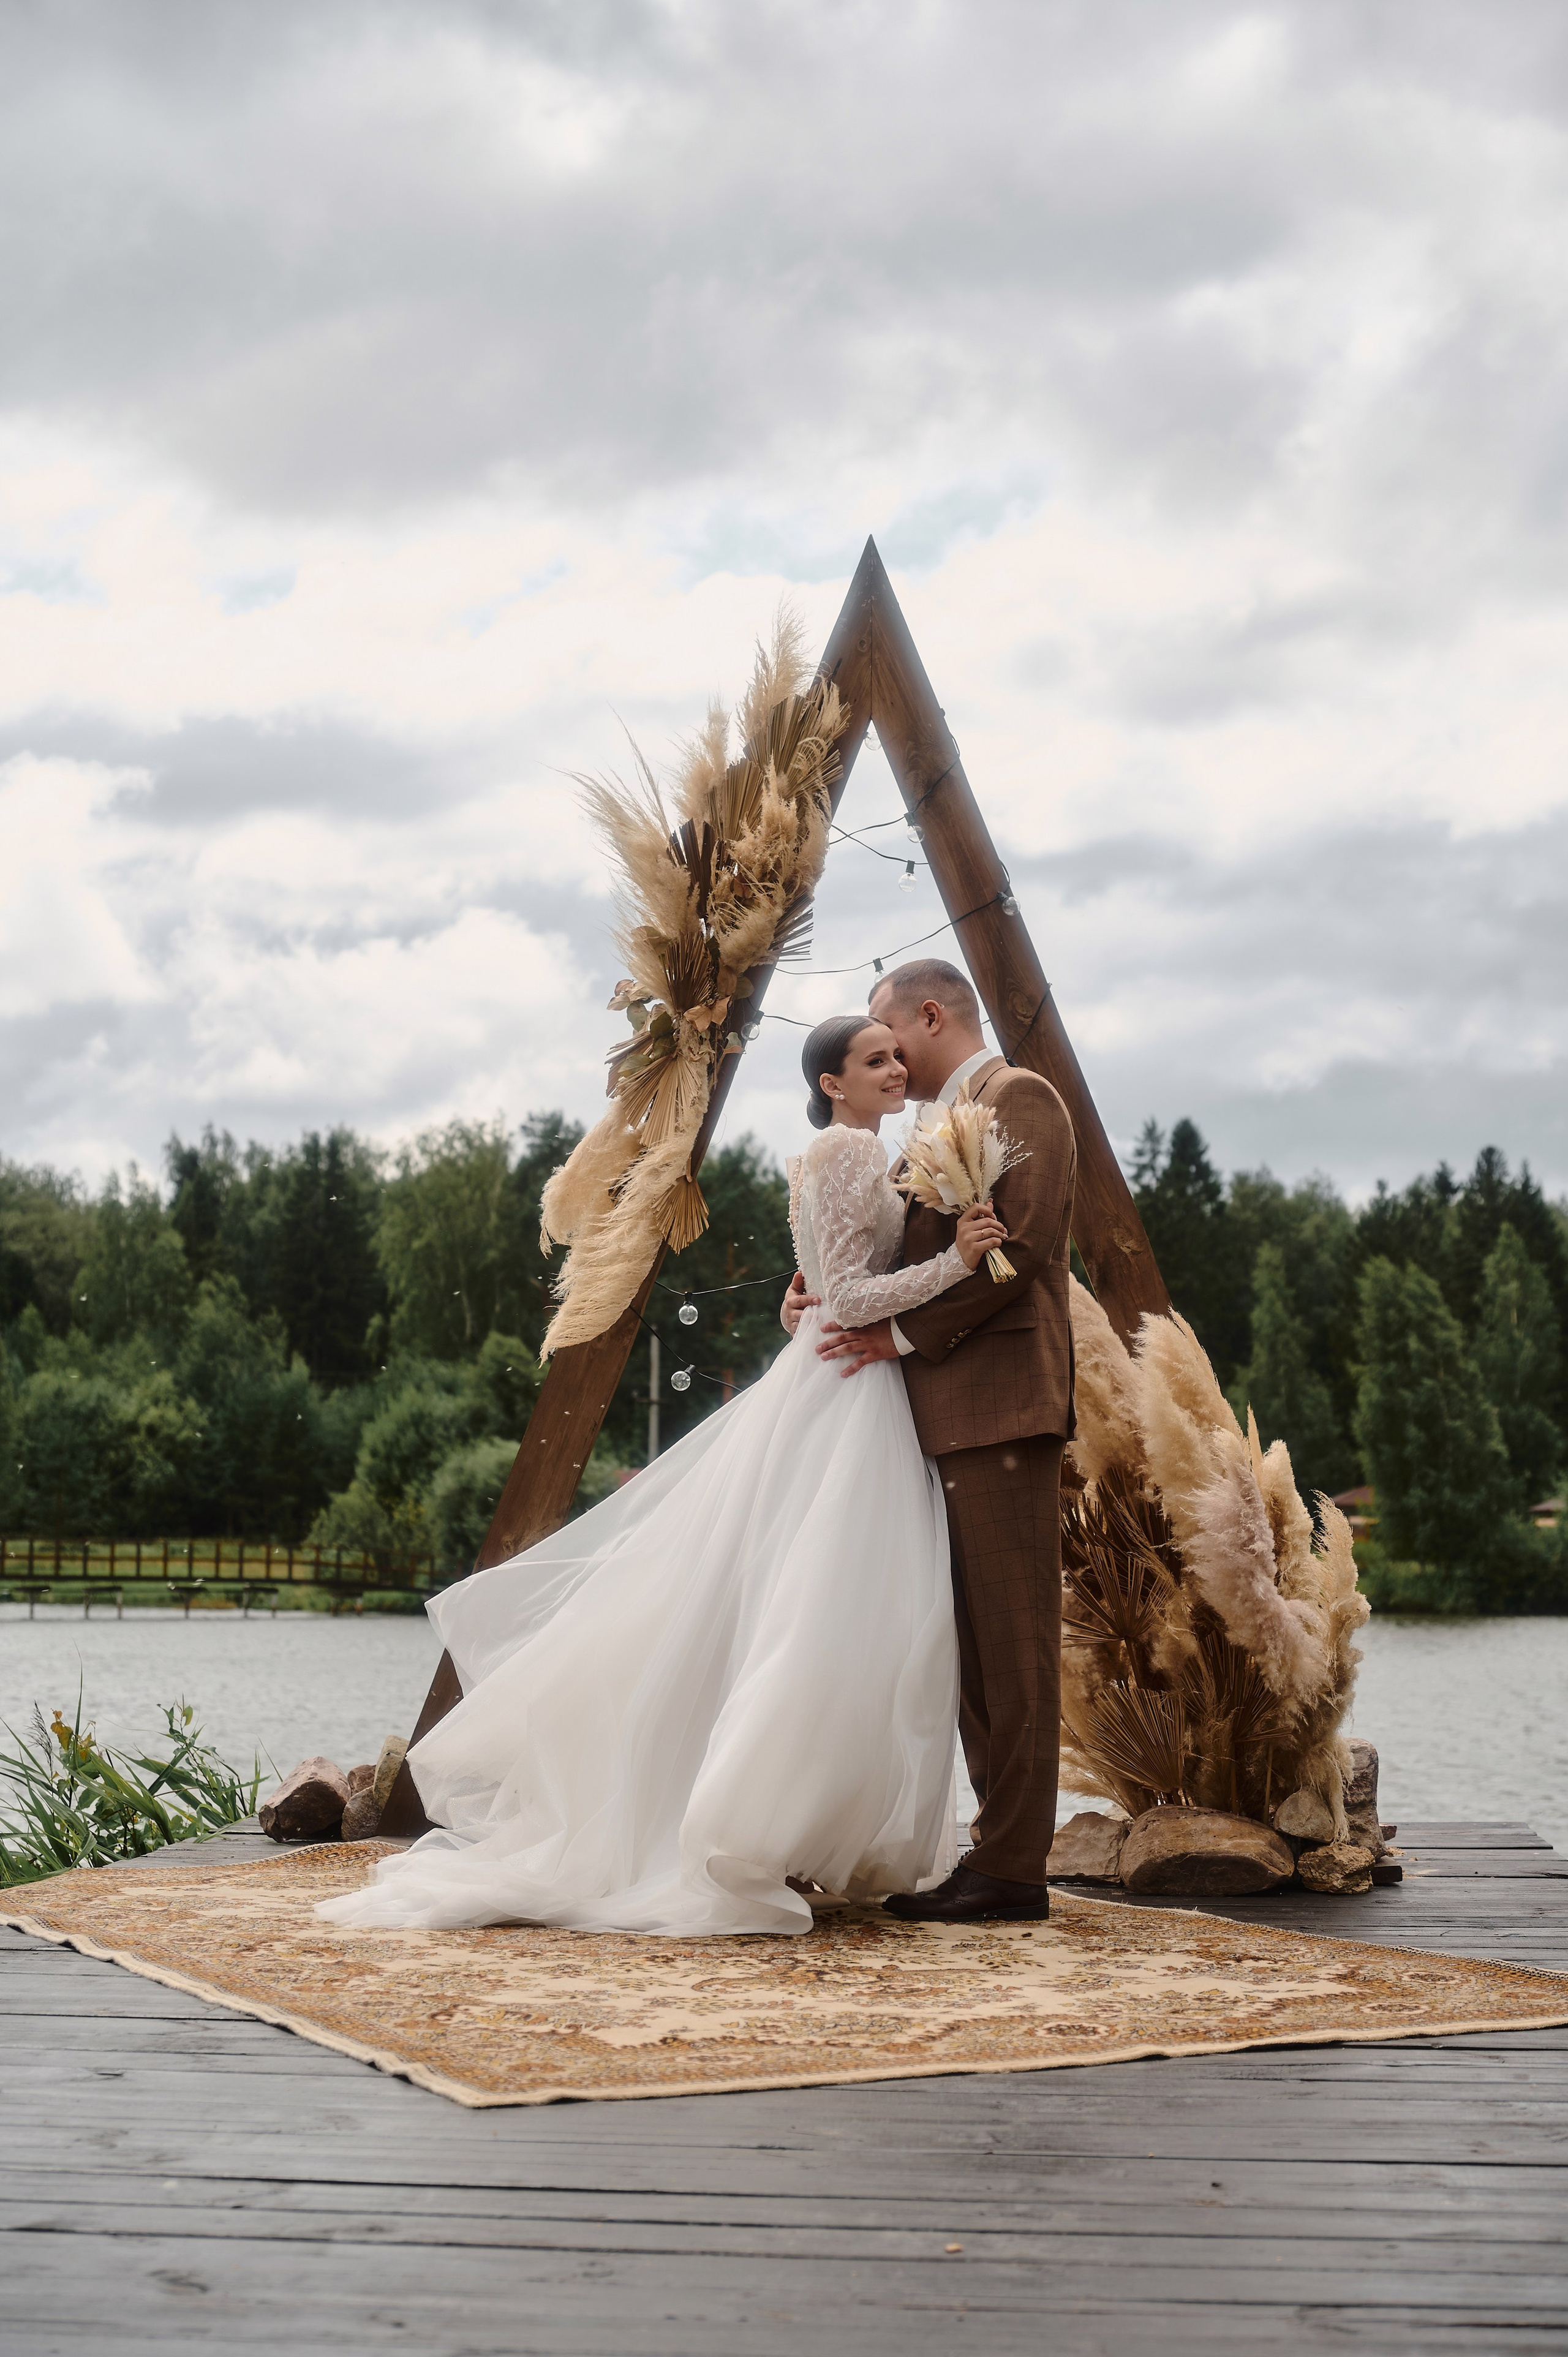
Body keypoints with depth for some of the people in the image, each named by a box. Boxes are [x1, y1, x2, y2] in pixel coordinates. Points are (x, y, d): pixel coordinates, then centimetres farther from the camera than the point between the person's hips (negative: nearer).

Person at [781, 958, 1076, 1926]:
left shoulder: (1019, 1098, -5)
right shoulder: (950, 1128, 24)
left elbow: (1017, 1245, -16)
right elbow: (914, 1249, 21)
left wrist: (903, 1334, -13)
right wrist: (823, 1283, 3)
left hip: (1001, 1406, -10)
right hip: (952, 1417, 10)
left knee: (1011, 1643, -8)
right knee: (973, 1646, 9)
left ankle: (1016, 1872, -6)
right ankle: (997, 1855, 13)